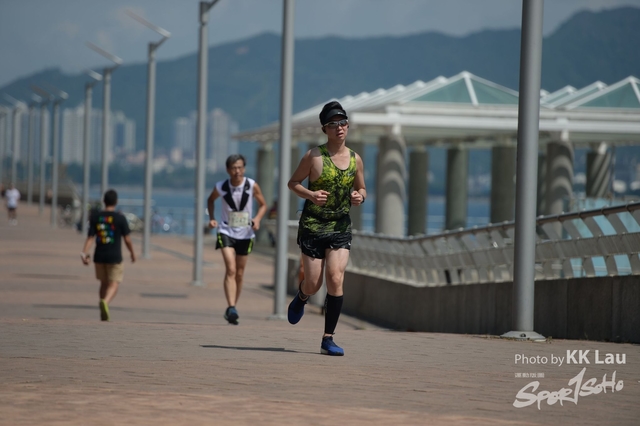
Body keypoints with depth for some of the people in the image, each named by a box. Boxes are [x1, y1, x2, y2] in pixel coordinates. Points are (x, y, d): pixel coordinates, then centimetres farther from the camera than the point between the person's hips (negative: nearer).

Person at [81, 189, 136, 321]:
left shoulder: (95, 217, 2)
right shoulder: (120, 218, -7)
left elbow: (90, 237, -5)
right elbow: (127, 239, -3)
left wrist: (84, 253, -8)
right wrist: (133, 253, 11)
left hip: (99, 256, 4)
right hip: (115, 257, -4)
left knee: (104, 283, 17)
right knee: (114, 284, -1)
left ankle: (104, 314, 20)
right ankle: (105, 302, -30)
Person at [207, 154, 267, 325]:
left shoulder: (252, 186, -10)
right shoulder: (220, 187, -10)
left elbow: (263, 205, 4)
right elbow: (210, 200, 12)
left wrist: (257, 218, -15)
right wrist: (211, 218, -3)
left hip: (245, 234, 2)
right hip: (226, 232, -2)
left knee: (239, 274, 11)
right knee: (230, 269, -20)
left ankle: (232, 309, 26)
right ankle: (231, 308, -28)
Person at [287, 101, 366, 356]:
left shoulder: (355, 160, 4)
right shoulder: (314, 156, -6)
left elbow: (361, 189, 18)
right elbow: (293, 182, 2)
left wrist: (359, 197, -6)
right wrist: (310, 194, -17)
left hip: (341, 227, 2)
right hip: (312, 226, -2)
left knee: (335, 279, -13)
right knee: (313, 283, 0)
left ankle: (328, 339, -8)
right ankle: (301, 298, 40)